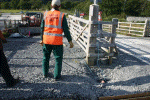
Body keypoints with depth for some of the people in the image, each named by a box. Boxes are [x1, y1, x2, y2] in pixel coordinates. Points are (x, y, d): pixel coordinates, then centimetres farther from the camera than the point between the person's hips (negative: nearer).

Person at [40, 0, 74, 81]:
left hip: (46, 40, 4)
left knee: (46, 57, 21)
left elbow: (42, 28, 8)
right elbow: (66, 29, -8)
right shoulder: (62, 15, -5)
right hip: (57, 41, -3)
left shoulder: (46, 14, 5)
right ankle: (57, 76, 17)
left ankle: (45, 73, 33)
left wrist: (42, 39, 18)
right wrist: (70, 41, -2)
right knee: (58, 59, 10)